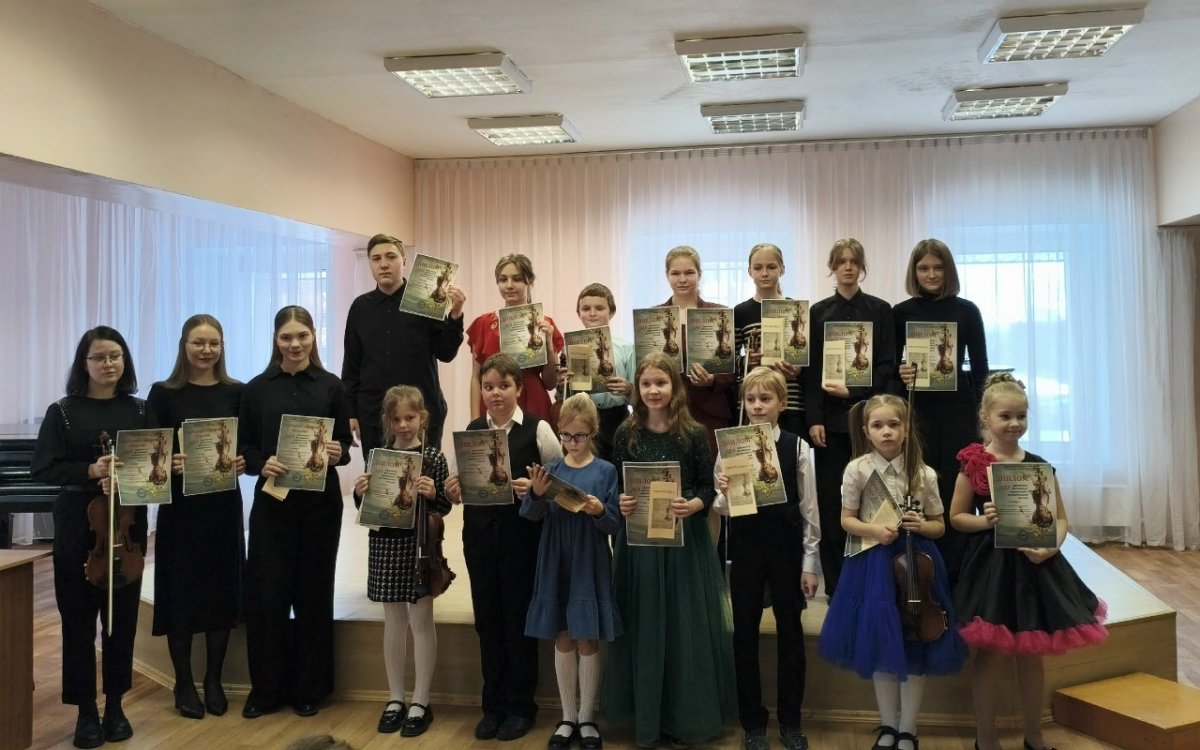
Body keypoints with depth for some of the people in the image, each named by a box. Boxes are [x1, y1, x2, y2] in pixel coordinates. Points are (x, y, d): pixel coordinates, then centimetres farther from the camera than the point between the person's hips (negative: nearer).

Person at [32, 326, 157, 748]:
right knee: (79, 618, 3)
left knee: (123, 616, 7)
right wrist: (90, 471, -18)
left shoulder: (140, 411, 6)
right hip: (77, 527, -1)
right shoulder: (62, 412, 2)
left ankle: (115, 705, 21)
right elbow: (41, 469, -5)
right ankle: (86, 710, 14)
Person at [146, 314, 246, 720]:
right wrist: (168, 464, -22)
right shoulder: (163, 393, -1)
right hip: (180, 506, -1)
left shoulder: (237, 392, 3)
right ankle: (184, 682, 19)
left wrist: (244, 462, -16)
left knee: (222, 588, 7)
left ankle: (214, 680, 22)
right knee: (180, 590, 4)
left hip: (224, 504, 2)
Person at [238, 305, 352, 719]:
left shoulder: (332, 386, 3)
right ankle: (266, 687, 14)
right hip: (271, 500, 0)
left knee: (313, 590, 6)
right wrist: (262, 464, -15)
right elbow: (244, 447, 4)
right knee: (267, 592, -1)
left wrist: (338, 454, -18)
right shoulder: (257, 388, 5)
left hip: (320, 501, 0)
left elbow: (345, 444, 4)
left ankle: (308, 686, 19)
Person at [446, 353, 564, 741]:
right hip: (480, 535, 4)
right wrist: (453, 490, -9)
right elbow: (457, 483, 13)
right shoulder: (471, 430, 6)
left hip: (522, 536, -4)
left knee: (519, 620, 7)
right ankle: (494, 704, 27)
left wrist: (535, 489, -23)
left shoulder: (538, 429, -6)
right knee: (488, 620, 11)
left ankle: (521, 706, 24)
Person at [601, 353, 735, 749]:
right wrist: (620, 504, -13)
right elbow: (616, 487, 7)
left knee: (684, 626, 3)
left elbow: (710, 488, -2)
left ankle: (682, 717, 18)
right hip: (638, 540, 2)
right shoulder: (626, 434, 3)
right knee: (643, 627, 7)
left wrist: (692, 505, -21)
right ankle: (645, 718, 20)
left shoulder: (693, 433, -3)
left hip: (685, 539, -1)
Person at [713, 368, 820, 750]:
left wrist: (810, 563, -1)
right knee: (745, 633, 8)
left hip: (786, 547, -1)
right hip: (745, 549, 1)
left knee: (790, 632, 10)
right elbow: (721, 508, 2)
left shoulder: (796, 446, -3)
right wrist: (724, 493, -21)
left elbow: (808, 508, -1)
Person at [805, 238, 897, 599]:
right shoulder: (818, 312, 9)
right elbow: (810, 369, 4)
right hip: (830, 418, 1)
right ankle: (835, 582, 8)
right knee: (831, 500, 0)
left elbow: (887, 365, 2)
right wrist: (813, 418, -6)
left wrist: (853, 390, -11)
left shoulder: (880, 310, 7)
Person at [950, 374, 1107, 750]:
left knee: (1032, 655, 15)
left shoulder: (1040, 466, 2)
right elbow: (956, 516, -2)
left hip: (1034, 566, 3)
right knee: (990, 655, 5)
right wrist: (985, 521, -20)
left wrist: (1049, 549, -13)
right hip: (991, 567, -3)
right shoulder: (973, 465, -7)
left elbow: (1060, 518, 5)